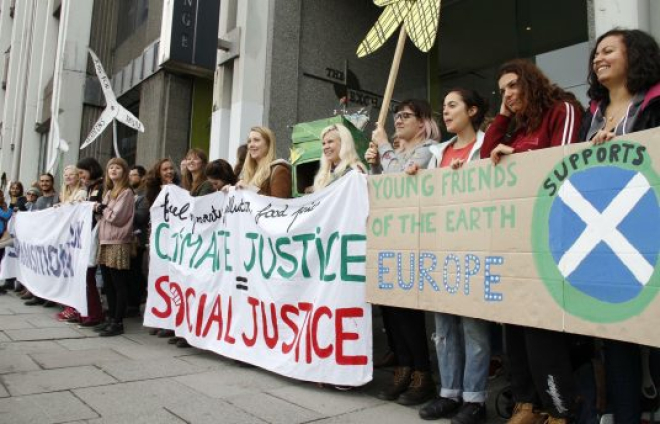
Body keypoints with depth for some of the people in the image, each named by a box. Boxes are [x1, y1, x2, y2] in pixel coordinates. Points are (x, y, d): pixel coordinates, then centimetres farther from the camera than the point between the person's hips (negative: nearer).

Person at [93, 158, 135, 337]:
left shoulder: (126, 192, -7)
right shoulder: (108, 192, 19)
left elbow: (116, 217, -15)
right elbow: (104, 214, 17)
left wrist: (102, 209, 0)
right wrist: (99, 209, -2)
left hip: (118, 243, -8)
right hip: (105, 242, 8)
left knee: (119, 285, -3)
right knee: (108, 284, 12)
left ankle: (118, 322, 1)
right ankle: (111, 319, 20)